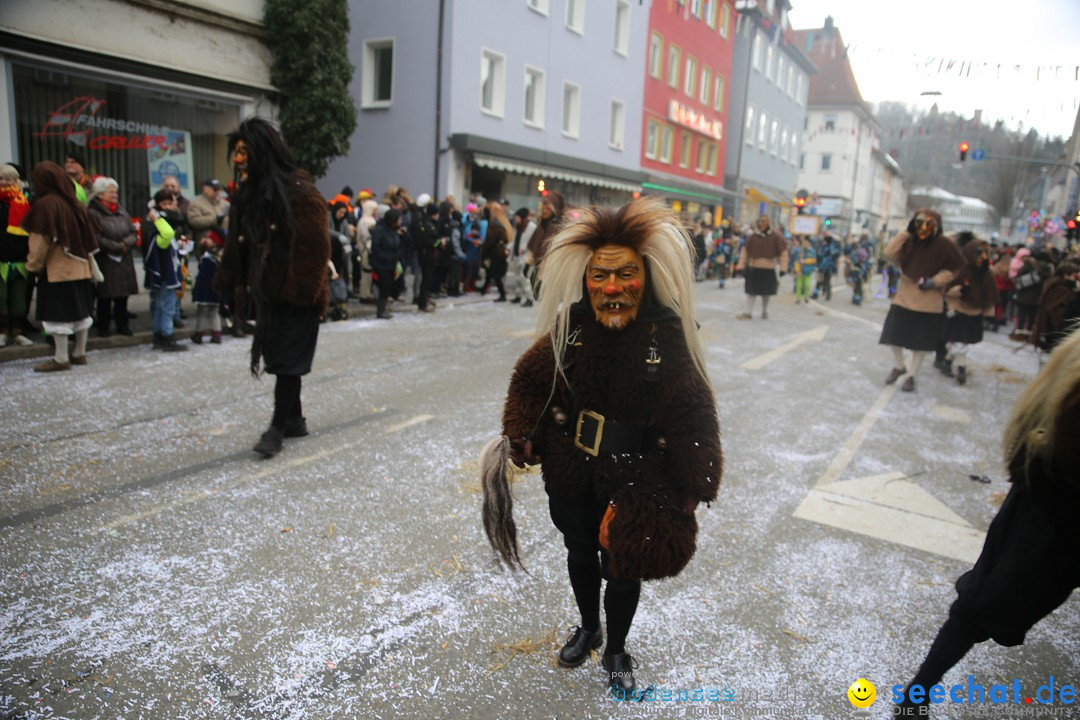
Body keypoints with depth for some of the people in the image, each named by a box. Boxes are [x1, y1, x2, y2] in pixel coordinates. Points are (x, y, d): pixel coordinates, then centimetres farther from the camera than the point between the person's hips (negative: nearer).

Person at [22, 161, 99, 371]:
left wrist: (33, 264, -3)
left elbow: (40, 240, -13)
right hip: (80, 265, 7)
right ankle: (80, 353, 18)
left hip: (57, 267, -7)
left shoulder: (45, 204, -12)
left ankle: (61, 358, -1)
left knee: (58, 312, -3)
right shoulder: (74, 202, 9)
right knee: (80, 309, 11)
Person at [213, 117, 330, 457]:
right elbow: (238, 243, 13)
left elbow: (314, 246, -20)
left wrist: (302, 290, -23)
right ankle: (295, 419, 26)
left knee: (287, 360, -1)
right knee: (279, 356, 13)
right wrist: (231, 282, 7)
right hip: (267, 292, 8)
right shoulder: (249, 194, 10)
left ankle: (278, 427, 9)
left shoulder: (299, 192, -15)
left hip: (295, 297, -8)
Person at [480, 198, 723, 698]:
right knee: (580, 553, 25)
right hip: (571, 474, 3)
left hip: (636, 482, -3)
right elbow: (532, 379, 1)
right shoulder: (570, 327, -13)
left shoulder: (667, 337, -22)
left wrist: (692, 487, -17)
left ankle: (616, 652, 46)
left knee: (623, 569, 14)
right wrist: (522, 436, -6)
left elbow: (693, 417, -17)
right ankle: (588, 628, 56)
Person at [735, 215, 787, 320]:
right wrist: (742, 266, 3)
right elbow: (745, 251, 6)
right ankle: (748, 313, 7)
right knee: (751, 291, 2)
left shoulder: (776, 237, -4)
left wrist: (783, 269, -7)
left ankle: (764, 312, 29)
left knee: (766, 292, 12)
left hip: (768, 270, -1)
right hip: (753, 268, 1)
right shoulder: (753, 237, 0)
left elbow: (783, 253, -3)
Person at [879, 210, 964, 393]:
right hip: (904, 296, 2)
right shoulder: (909, 242, -4)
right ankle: (899, 367, 32)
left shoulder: (944, 245, -11)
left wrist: (934, 281, -16)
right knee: (894, 335, 6)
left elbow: (953, 269, -2)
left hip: (929, 301, -2)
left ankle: (911, 376, 23)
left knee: (921, 342, 7)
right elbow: (889, 253, -16)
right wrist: (906, 232, -17)